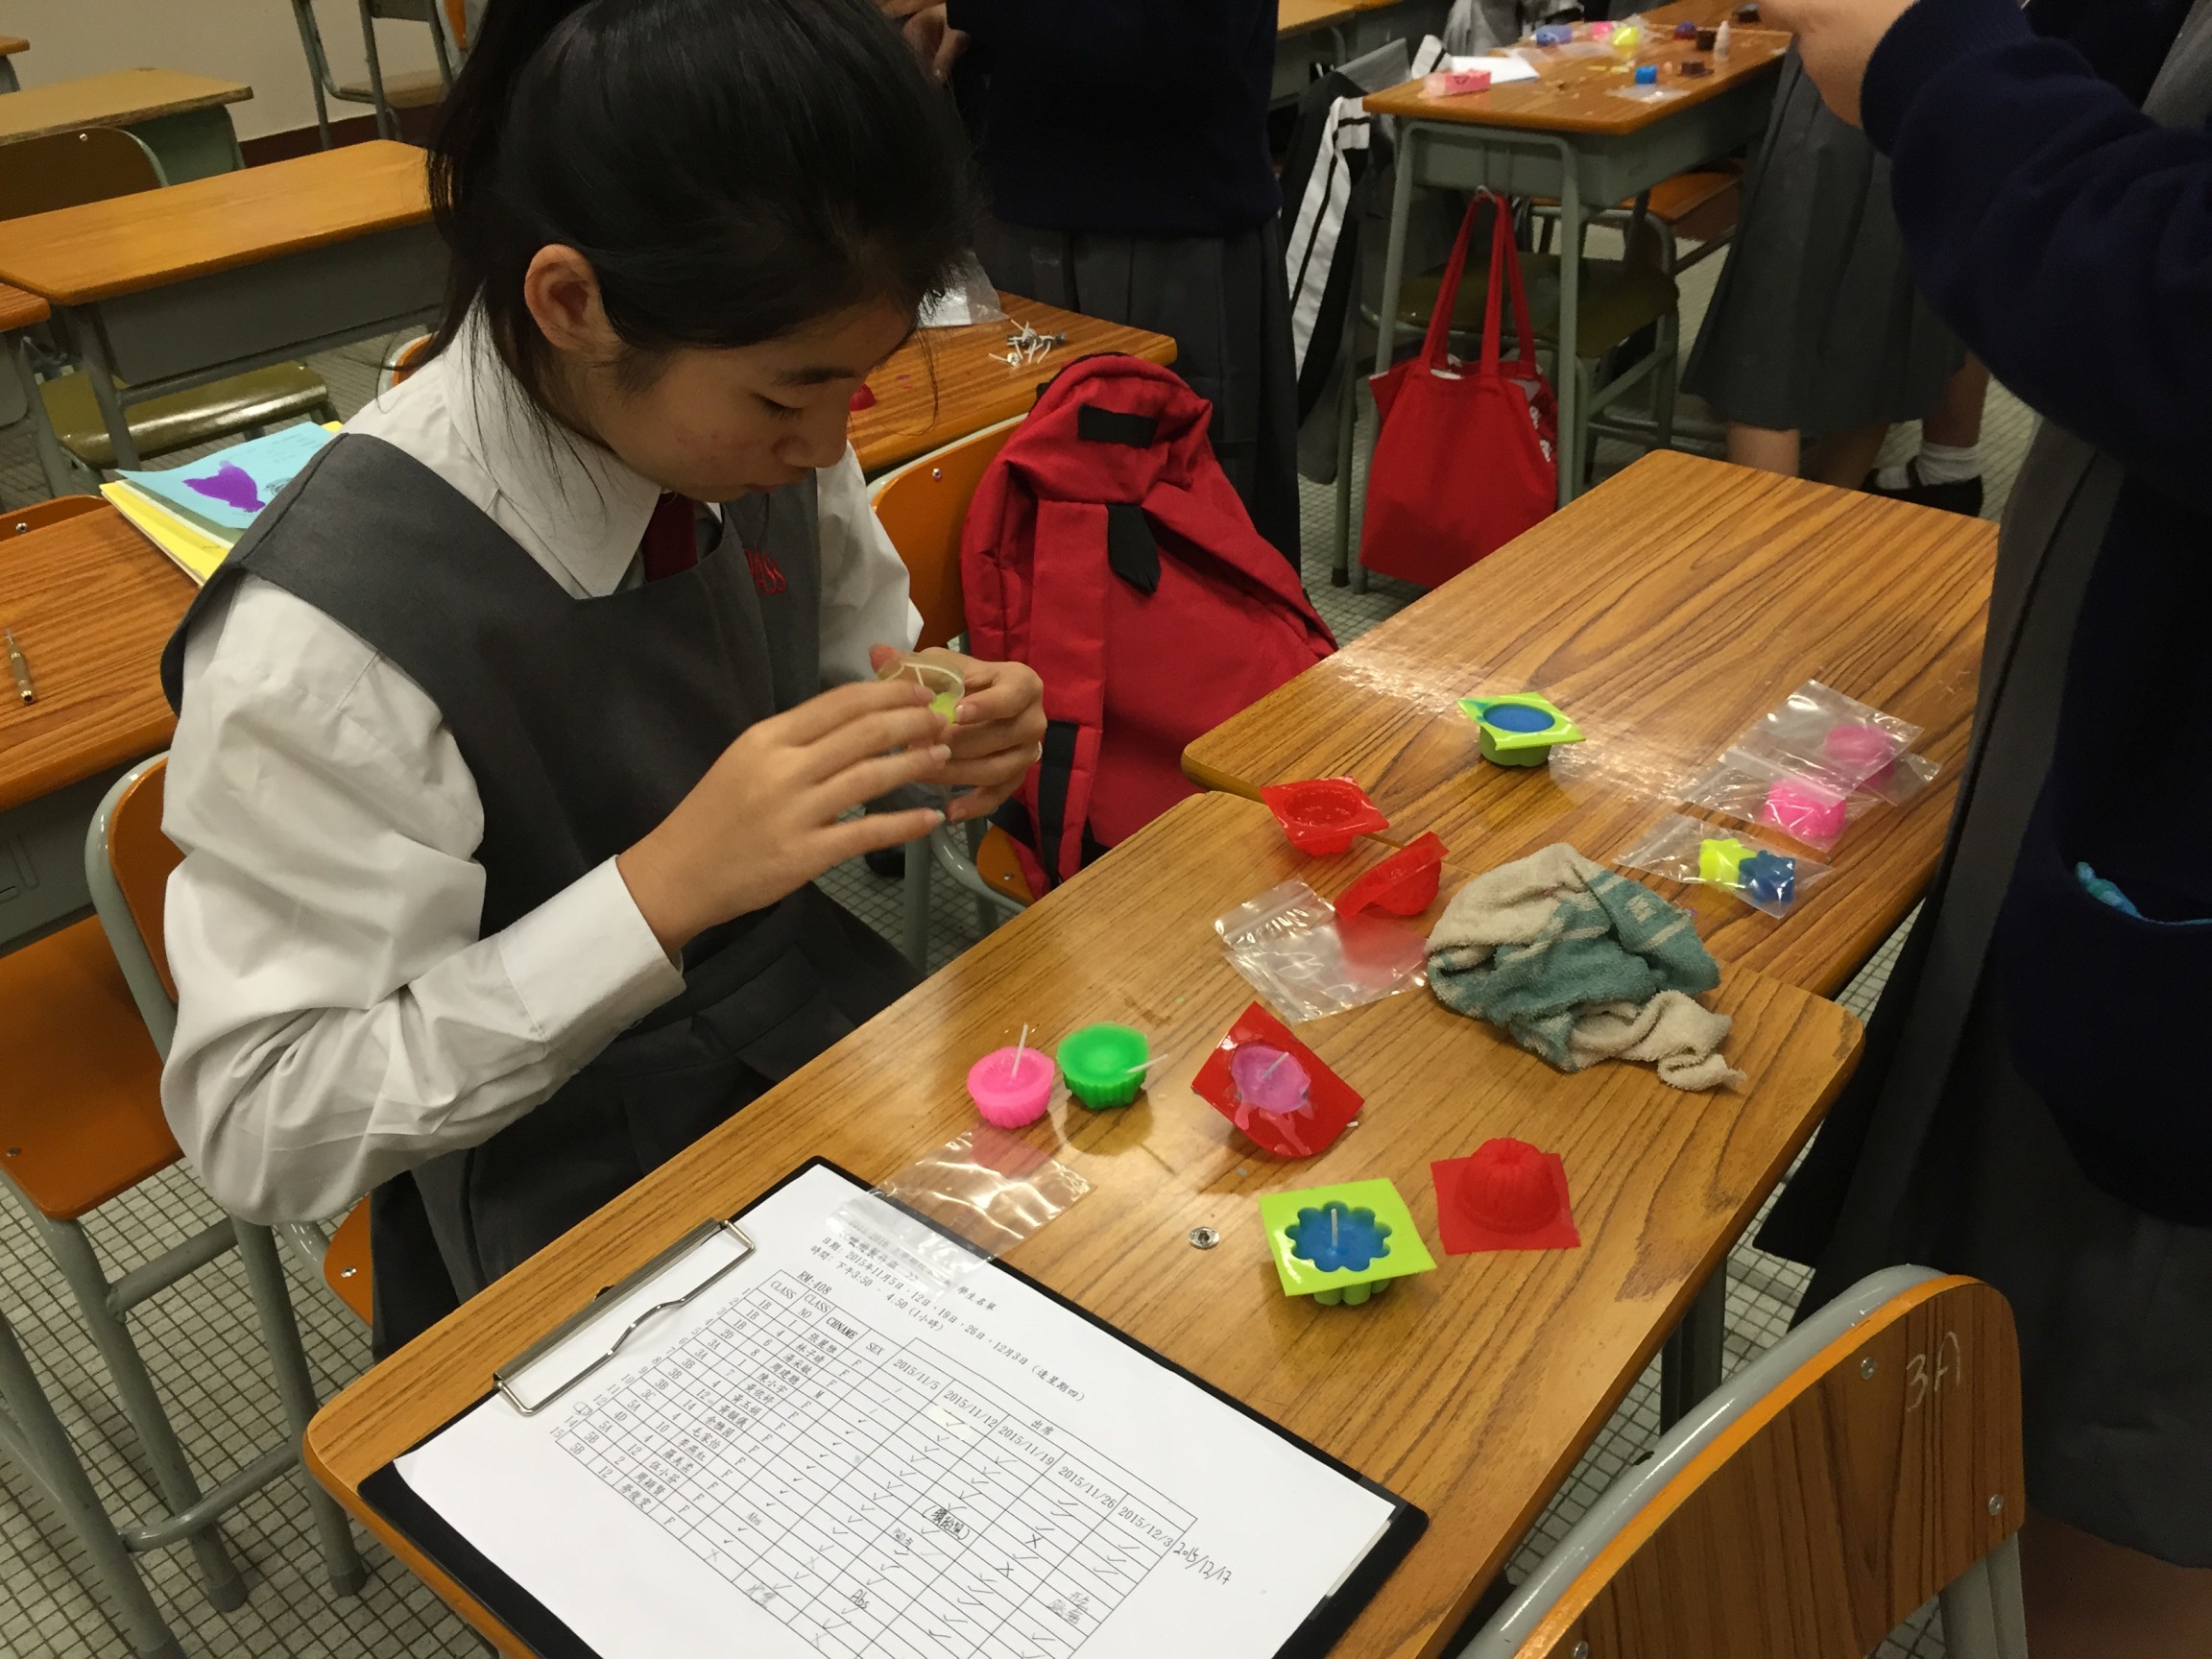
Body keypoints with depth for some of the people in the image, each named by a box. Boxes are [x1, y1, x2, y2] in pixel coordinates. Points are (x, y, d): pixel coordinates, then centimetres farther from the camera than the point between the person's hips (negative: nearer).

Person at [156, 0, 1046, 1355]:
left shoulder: (755, 433, -11)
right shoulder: (328, 636, -27)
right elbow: (261, 1126, -21)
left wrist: (940, 749, -15)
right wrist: (663, 888, -32)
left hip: (836, 1042, 5)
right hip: (566, 1237, -5)